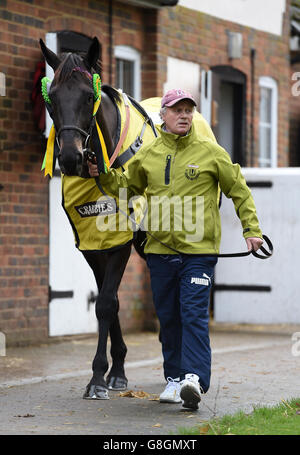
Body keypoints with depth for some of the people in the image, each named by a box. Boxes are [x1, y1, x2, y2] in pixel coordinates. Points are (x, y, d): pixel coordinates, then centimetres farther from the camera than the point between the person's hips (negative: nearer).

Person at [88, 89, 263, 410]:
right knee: (168, 318, 10)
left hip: (199, 251, -4)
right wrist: (104, 176, 5)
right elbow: (127, 186, 23)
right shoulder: (148, 155, 7)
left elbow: (239, 191, 7)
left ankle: (195, 379, -19)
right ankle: (174, 378, 19)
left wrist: (251, 229, 3)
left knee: (193, 314, -13)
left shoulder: (210, 152, 0)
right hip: (160, 250, 4)